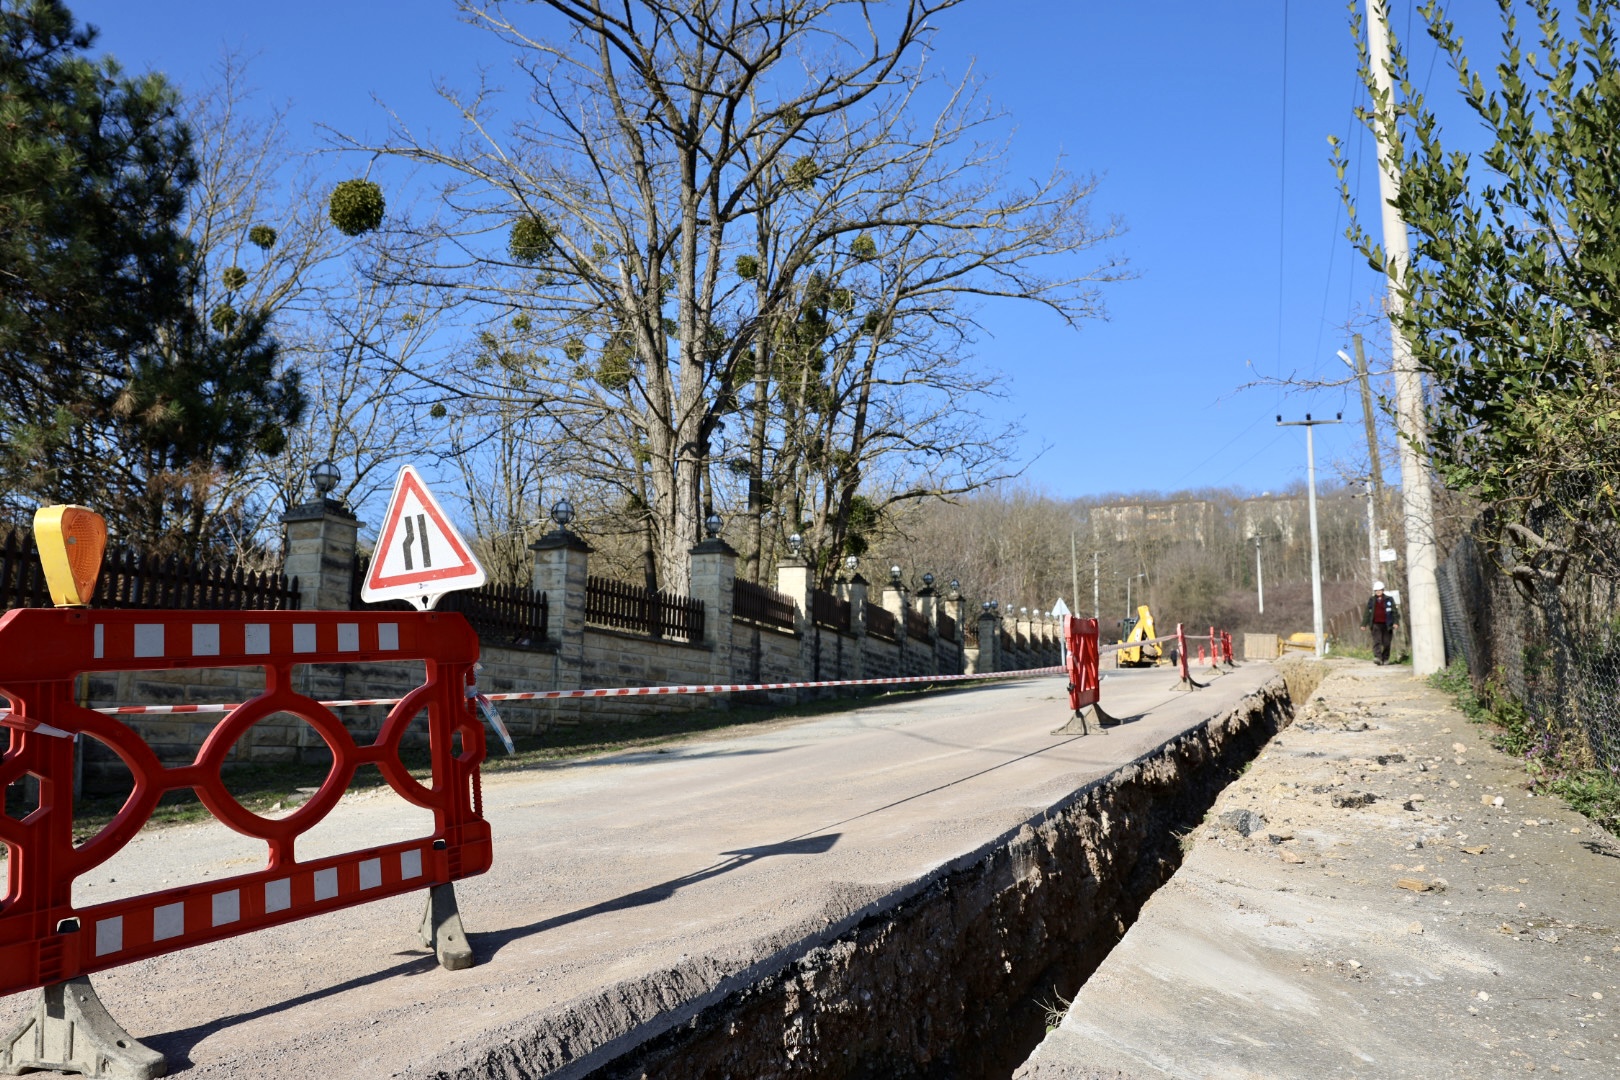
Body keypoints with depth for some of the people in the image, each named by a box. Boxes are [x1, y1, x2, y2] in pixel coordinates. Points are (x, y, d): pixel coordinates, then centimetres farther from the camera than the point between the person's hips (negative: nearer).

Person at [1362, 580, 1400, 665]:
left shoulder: (1389, 599, 6)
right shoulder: (1371, 600, 10)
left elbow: (1395, 611, 3)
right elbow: (1367, 613, 12)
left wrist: (1395, 622, -8)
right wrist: (1364, 624, 9)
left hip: (1386, 624, 0)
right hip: (1376, 624, 0)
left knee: (1386, 643, 3)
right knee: (1376, 641, -12)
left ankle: (1385, 659, 15)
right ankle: (1377, 657, -22)